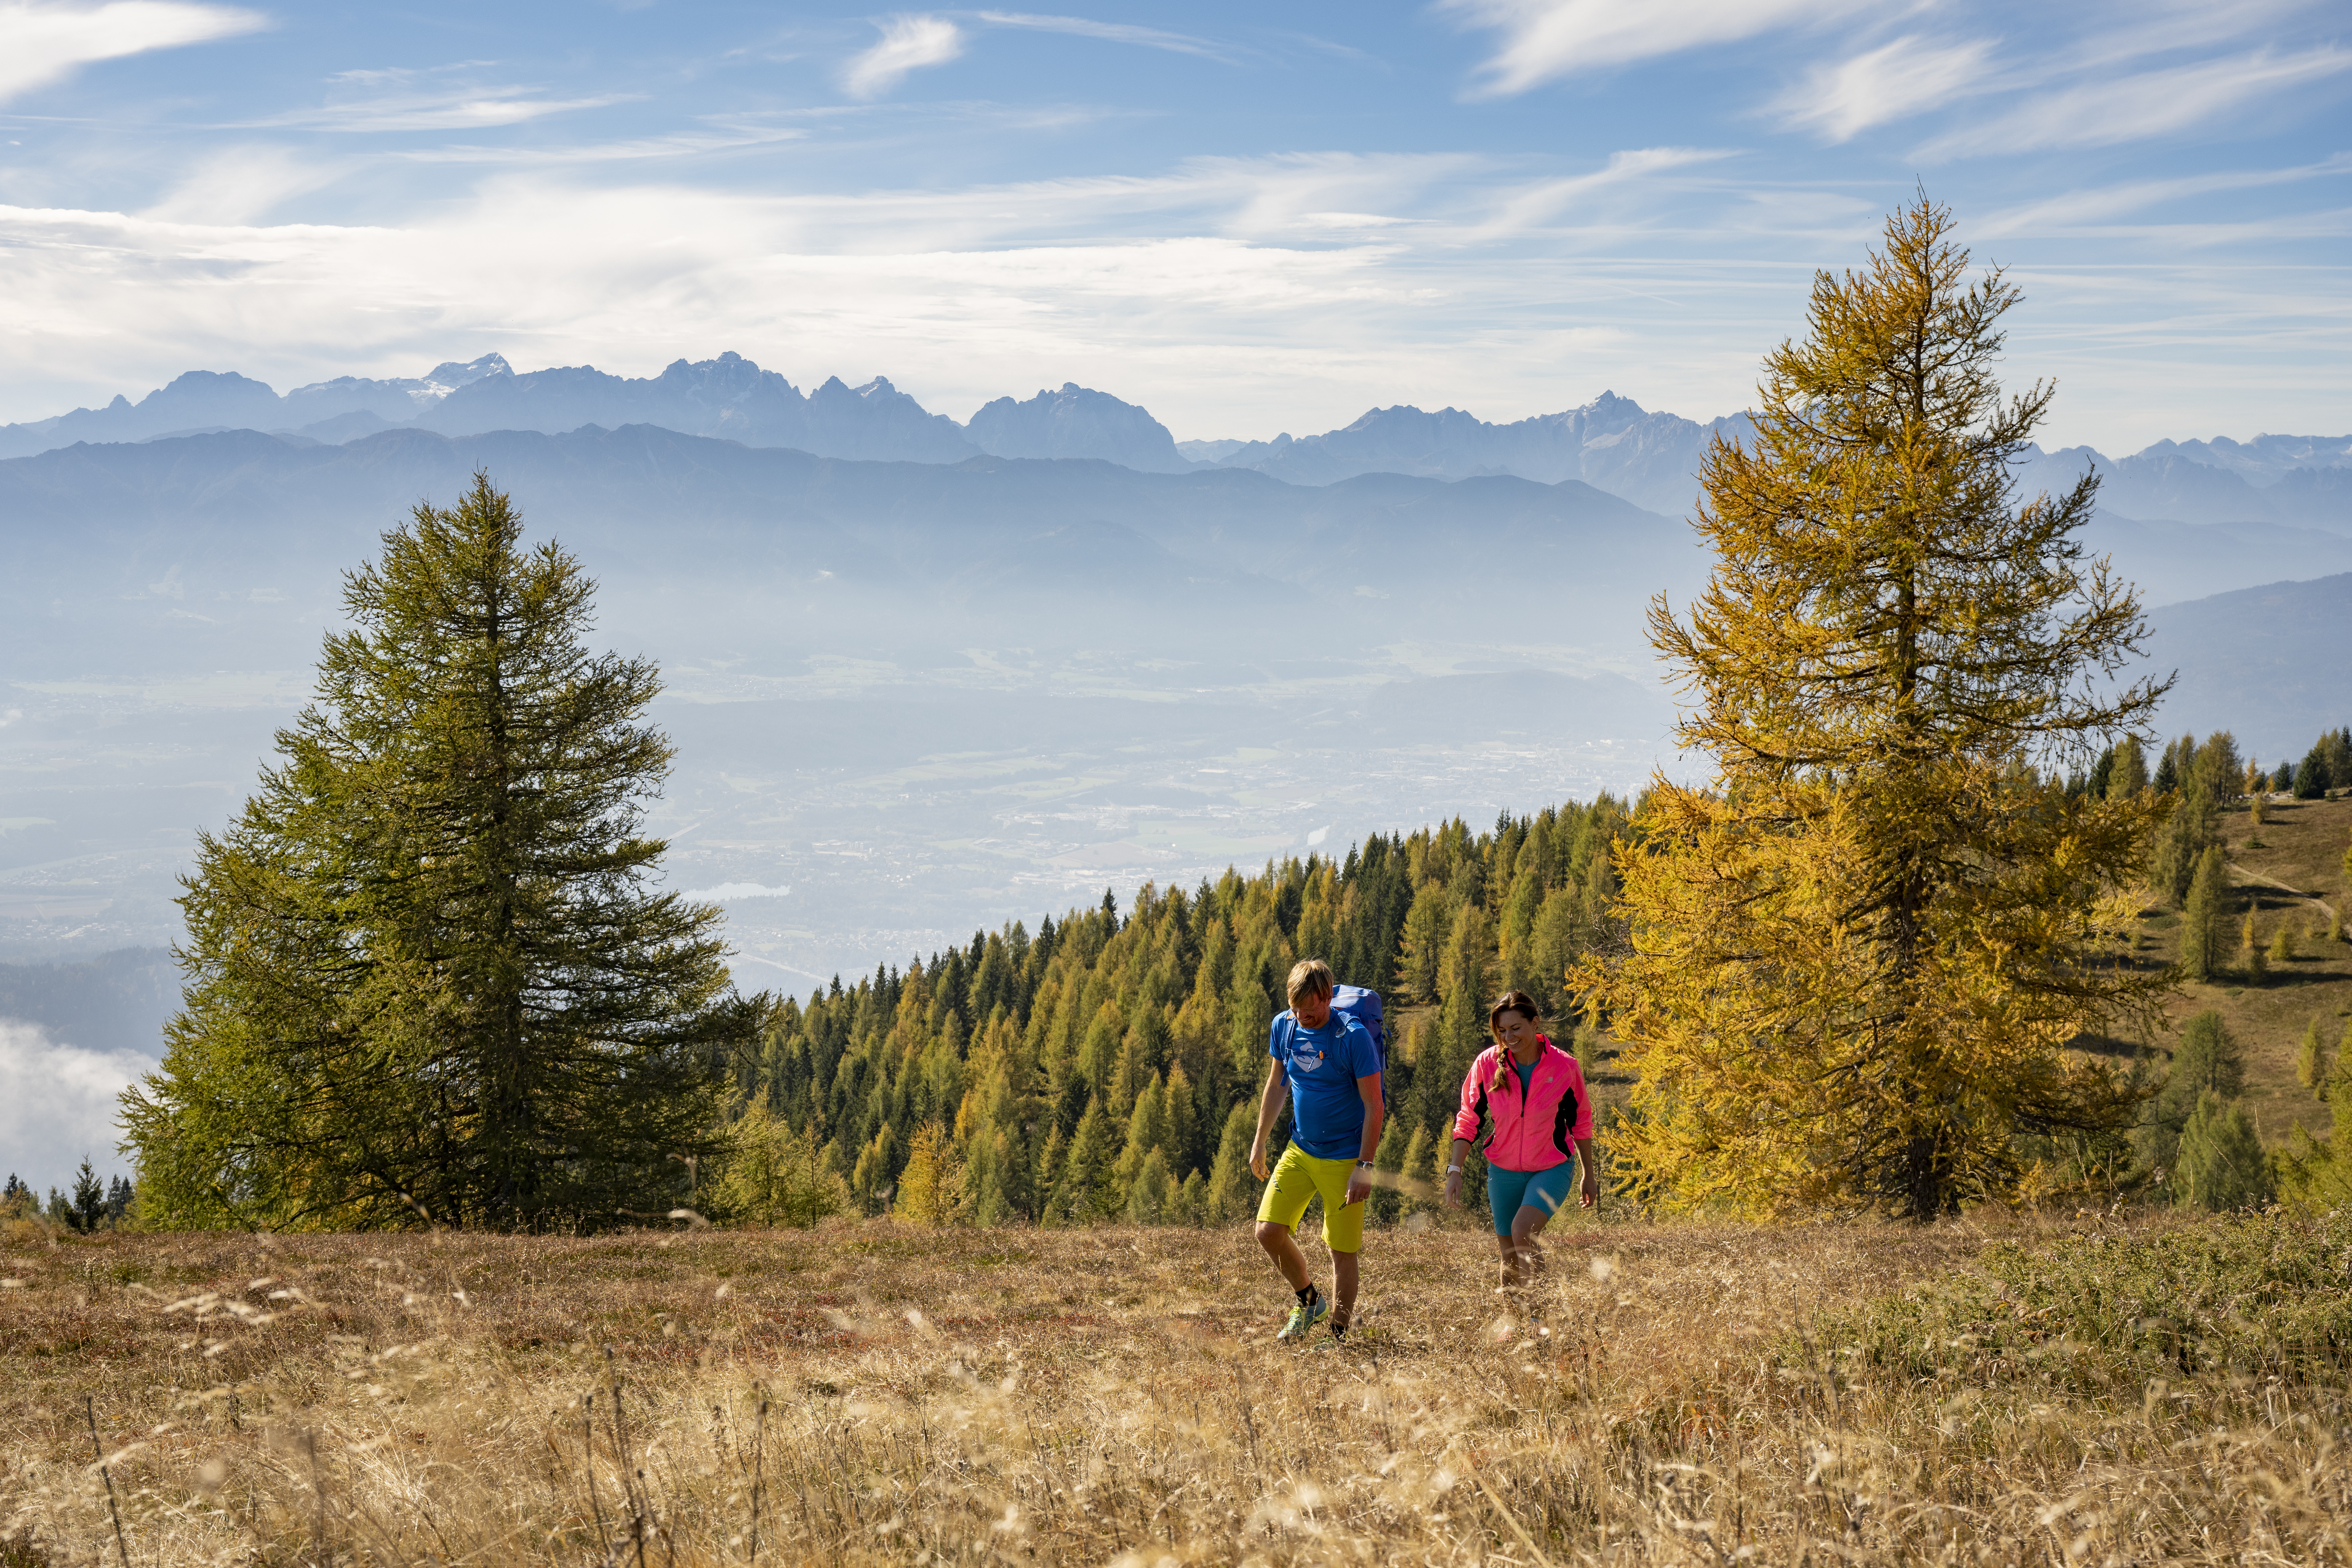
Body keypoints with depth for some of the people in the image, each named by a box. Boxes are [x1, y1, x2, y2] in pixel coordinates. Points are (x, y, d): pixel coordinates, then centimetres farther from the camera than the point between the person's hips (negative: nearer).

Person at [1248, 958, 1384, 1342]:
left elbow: (1373, 1105, -16)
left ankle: (1338, 1336, 11)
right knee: (1269, 1231, -5)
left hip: (1344, 1158, -5)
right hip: (1299, 1151, 5)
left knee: (1342, 1250, -2)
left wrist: (1364, 1167, -19)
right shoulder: (1284, 1027, -1)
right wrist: (1260, 1141, 17)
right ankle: (1309, 1300, 20)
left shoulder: (1354, 1037, -18)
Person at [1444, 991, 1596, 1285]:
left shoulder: (1565, 1066, -12)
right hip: (1504, 1171, 3)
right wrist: (1455, 1170, -9)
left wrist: (1589, 1176, 10)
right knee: (1510, 1257, 6)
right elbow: (1468, 1120, 0)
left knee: (1522, 1231, -27)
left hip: (1552, 1169, -3)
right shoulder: (1487, 1063, -10)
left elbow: (1581, 1123, 3)